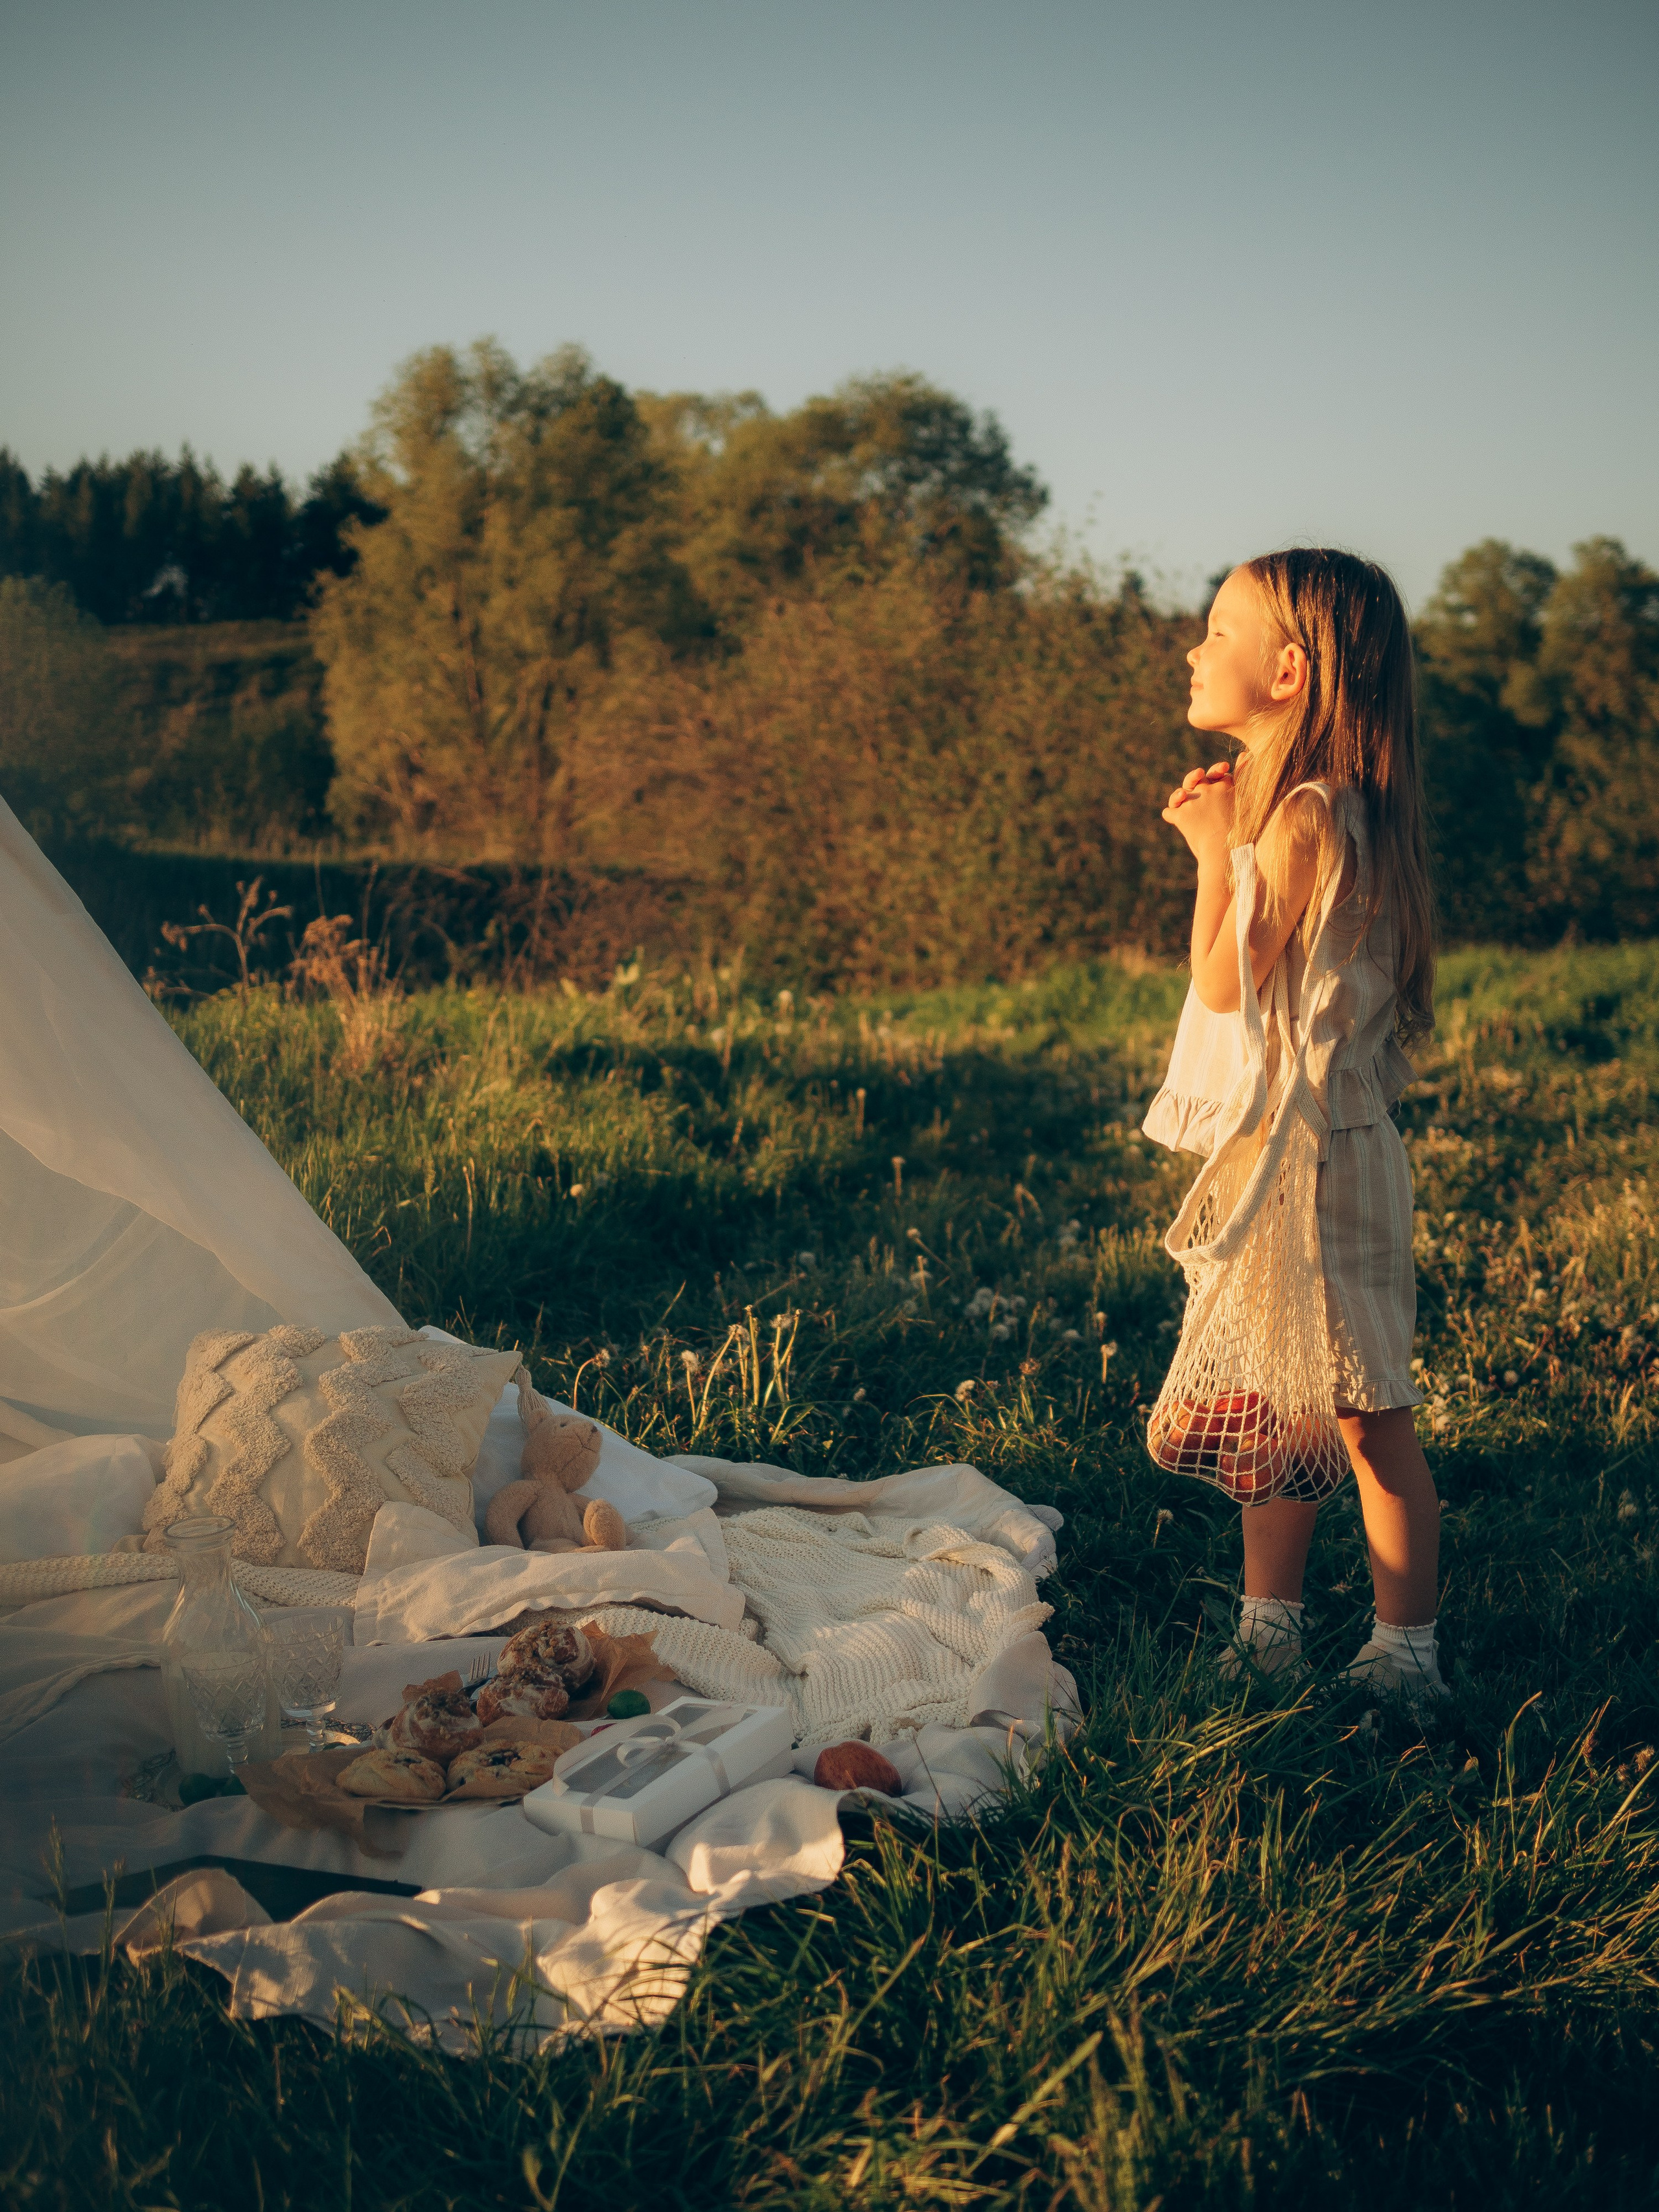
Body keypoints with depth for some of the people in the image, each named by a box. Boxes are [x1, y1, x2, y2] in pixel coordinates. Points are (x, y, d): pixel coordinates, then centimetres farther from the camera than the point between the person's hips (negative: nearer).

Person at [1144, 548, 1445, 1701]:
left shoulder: (1306, 817, -18)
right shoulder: (1289, 803, 12)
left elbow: (1225, 980, -18)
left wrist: (1217, 850, -11)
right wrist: (1220, 836, 10)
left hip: (1321, 1155, -10)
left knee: (1367, 1419, 0)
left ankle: (1406, 1650, 11)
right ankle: (1269, 1629, 26)